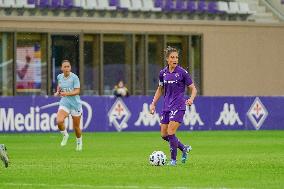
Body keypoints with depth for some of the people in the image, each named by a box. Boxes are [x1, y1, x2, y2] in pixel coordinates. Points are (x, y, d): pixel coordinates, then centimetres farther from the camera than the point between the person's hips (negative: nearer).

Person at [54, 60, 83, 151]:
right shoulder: (59, 77, 1)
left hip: (75, 104, -3)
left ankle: (79, 142, 37)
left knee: (76, 127, 8)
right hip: (64, 103, 3)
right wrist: (58, 92, 5)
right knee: (59, 121, -24)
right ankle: (65, 135, 6)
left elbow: (77, 91, -21)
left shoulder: (74, 77, -14)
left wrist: (67, 93, -35)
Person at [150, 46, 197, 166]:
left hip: (178, 106, -6)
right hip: (166, 106, 6)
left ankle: (173, 159, 0)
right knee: (164, 134, 5)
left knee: (170, 132, -14)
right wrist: (153, 103, 13)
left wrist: (191, 99, -21)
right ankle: (184, 148, 26)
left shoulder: (182, 72, -7)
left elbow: (193, 89, -2)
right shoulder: (163, 73, 6)